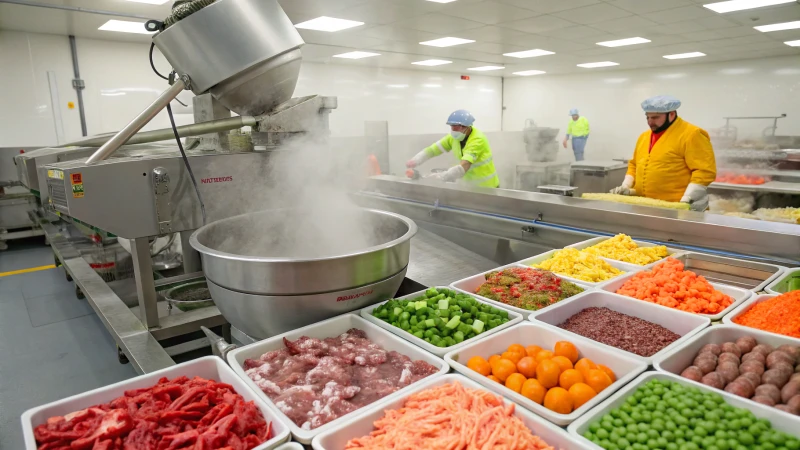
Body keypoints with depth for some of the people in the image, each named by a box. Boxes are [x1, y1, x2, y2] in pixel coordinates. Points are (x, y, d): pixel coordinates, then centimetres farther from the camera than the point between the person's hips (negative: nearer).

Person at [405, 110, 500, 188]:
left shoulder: (477, 139, -28)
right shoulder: (454, 137, -6)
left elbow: (463, 167, -40)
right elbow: (432, 149, -10)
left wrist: (439, 177, -51)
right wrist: (415, 161, -28)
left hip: (486, 187, -6)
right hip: (469, 185, 6)